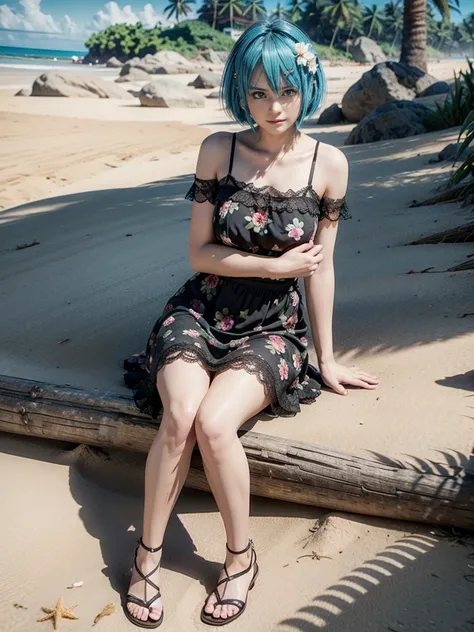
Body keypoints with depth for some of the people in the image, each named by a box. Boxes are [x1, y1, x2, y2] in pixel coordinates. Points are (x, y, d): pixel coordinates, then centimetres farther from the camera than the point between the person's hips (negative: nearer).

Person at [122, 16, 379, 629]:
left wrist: (326, 359, 5)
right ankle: (148, 555, -2)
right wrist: (276, 265, -9)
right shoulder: (219, 149, -3)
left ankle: (241, 557, 0)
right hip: (200, 312, 1)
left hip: (271, 329, -1)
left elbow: (320, 268, 2)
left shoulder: (328, 163, -3)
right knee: (179, 415, -27)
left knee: (214, 423, -27)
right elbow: (200, 253, -1)